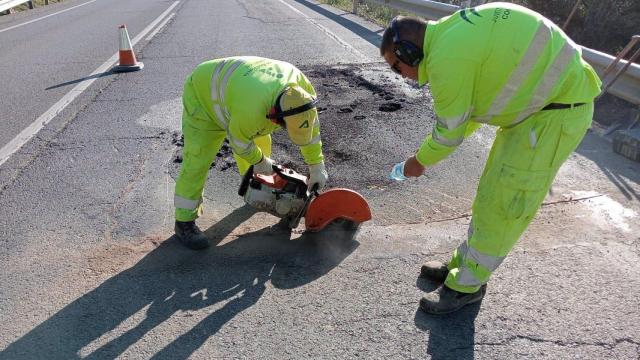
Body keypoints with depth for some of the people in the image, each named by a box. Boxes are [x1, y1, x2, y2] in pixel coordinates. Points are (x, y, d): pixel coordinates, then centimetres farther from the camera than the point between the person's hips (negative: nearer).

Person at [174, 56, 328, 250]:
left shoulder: (302, 88, -25)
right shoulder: (251, 111, -44)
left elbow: (311, 128, -10)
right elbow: (239, 142, -23)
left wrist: (317, 166, -6)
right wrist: (261, 162, -5)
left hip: (234, 86, 7)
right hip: (203, 96, -7)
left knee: (260, 142, 14)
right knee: (198, 161, -11)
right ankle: (184, 222, 1)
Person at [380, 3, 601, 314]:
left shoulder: (446, 58, -26)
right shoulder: (451, 33, 4)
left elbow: (449, 132, -15)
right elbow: (471, 107, 13)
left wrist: (419, 162, 4)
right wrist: (428, 154, 12)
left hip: (559, 107, -10)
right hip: (536, 99, 10)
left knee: (504, 201, -4)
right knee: (491, 191, 14)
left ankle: (466, 284, 11)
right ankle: (463, 264, 28)